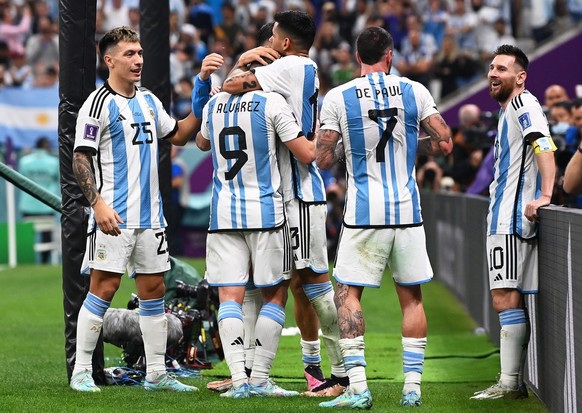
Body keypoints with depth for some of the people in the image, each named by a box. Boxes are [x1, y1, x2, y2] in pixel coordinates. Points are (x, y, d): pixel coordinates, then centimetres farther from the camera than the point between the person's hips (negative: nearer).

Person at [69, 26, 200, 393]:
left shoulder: (149, 101, 15)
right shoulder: (99, 104, -7)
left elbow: (178, 135, 26)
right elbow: (81, 159, -11)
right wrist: (98, 203, -22)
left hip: (150, 216, 7)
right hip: (115, 217, -7)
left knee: (154, 288, 8)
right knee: (105, 287, -8)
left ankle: (157, 373, 13)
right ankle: (81, 372, -1)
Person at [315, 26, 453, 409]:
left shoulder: (337, 98, -4)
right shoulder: (414, 91, 0)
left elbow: (324, 159, -3)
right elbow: (444, 144, 1)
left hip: (363, 214, -2)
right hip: (407, 210, 2)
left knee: (348, 294, 6)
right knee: (412, 297, 13)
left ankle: (358, 387, -4)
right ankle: (412, 387, 10)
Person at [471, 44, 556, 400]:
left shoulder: (523, 104, -9)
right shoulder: (509, 110, 22)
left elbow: (544, 146, -23)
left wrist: (544, 195, -32)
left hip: (512, 219, -10)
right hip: (503, 219, 10)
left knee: (506, 299, -11)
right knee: (508, 299, 10)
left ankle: (511, 383, -10)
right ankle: (513, 381, 13)